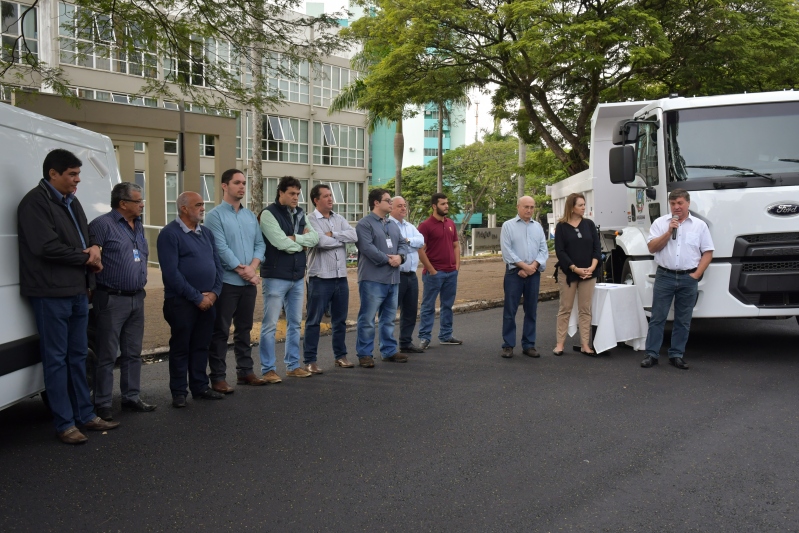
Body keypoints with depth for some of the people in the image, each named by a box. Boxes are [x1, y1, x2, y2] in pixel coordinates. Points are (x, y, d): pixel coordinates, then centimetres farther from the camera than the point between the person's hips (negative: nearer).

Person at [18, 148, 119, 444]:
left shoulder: (71, 202, 16)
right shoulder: (35, 203, -12)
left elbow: (86, 239, 23)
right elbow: (47, 247, -21)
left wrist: (94, 250, -2)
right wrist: (86, 257, -9)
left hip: (77, 290, 9)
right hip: (51, 293, -9)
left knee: (78, 356, 14)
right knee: (56, 359, -1)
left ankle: (85, 415, 23)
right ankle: (64, 424, 6)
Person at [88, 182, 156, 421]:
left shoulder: (138, 226, 14)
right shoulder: (102, 225, -12)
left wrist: (140, 280, 13)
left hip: (136, 298, 8)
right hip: (112, 300, -8)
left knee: (133, 353, 14)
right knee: (107, 355, -1)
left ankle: (132, 397, 24)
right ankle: (102, 404, 7)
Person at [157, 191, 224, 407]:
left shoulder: (206, 233, 12)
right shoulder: (170, 234, -10)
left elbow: (217, 264, 13)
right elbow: (171, 272, -17)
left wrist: (214, 292, -3)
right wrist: (197, 297, -16)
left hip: (207, 300, 6)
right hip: (181, 301, -6)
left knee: (201, 345, 12)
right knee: (180, 347, 2)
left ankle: (200, 387, 22)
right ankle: (179, 392, 11)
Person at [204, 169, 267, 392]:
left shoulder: (250, 215, 13)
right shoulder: (215, 215, -6)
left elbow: (260, 244, 9)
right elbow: (221, 248, -14)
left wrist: (252, 267, -8)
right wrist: (242, 269, -14)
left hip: (249, 281, 6)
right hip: (227, 281, -6)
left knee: (244, 329, 14)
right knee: (220, 331, -1)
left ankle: (245, 371, 23)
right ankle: (217, 377, 4)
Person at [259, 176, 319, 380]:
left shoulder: (300, 214, 11)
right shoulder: (269, 214, -10)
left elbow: (315, 238, 2)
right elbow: (282, 243, -19)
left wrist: (294, 238, -13)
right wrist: (303, 243, -4)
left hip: (297, 276, 7)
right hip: (276, 277, -7)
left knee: (295, 323, 13)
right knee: (270, 325, -2)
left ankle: (293, 365, 23)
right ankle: (268, 369, 6)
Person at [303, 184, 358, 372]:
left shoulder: (339, 219, 12)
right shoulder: (310, 220, -6)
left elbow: (354, 235, -3)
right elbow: (321, 242, -21)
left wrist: (332, 234, -12)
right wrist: (342, 239, -5)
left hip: (341, 277, 6)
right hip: (320, 278, -6)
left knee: (340, 320, 14)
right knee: (314, 321, 0)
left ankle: (340, 356, 25)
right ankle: (309, 360, 7)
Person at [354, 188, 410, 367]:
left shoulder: (393, 225, 19)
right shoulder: (364, 224, -7)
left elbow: (403, 244, 15)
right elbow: (367, 247, -18)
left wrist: (400, 256, -7)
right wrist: (388, 259, -15)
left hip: (392, 279, 8)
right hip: (373, 279, -8)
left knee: (388, 318, 15)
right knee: (367, 319, -4)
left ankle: (389, 351, 24)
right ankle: (364, 354, 3)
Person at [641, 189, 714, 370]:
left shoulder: (700, 225, 6)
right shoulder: (660, 223, 5)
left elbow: (707, 253, 3)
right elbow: (652, 247, -3)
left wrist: (696, 275, -6)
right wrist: (669, 232, -12)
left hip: (688, 278, 1)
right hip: (664, 276, -1)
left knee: (683, 320, 7)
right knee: (657, 317, 0)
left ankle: (677, 355, 15)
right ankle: (652, 354, 4)